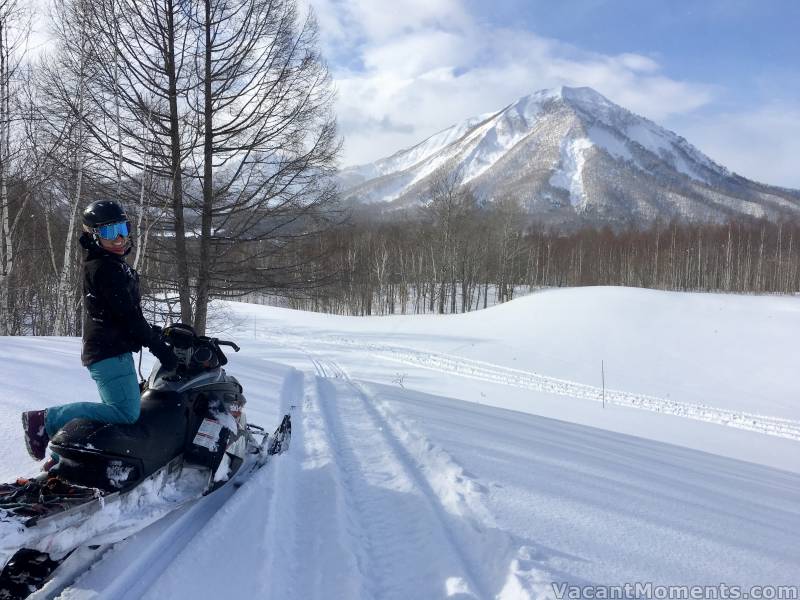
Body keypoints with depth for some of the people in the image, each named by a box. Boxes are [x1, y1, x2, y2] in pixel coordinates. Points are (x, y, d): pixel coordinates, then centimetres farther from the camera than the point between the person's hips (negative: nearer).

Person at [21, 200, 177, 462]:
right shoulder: (104, 267, -14)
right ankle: (46, 420, -10)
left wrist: (152, 332, 21)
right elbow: (127, 315, -18)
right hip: (110, 352, -11)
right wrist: (158, 346, -15)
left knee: (115, 409, 17)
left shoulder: (114, 264, 18)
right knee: (126, 414, -17)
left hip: (109, 349, 11)